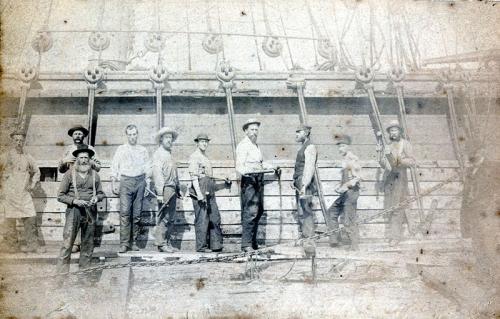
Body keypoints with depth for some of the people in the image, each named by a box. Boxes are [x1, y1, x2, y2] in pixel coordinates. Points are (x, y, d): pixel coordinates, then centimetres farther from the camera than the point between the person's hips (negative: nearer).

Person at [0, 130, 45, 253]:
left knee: (31, 218, -2)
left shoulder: (28, 157, 12)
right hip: (10, 192, -3)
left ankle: (33, 244, 3)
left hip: (24, 192, 3)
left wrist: (33, 184, 13)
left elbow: (36, 171, 26)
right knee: (10, 219, -1)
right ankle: (11, 245, 7)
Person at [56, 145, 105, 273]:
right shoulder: (69, 174, 0)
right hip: (74, 210, -4)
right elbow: (60, 195, -1)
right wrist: (74, 201, -15)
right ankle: (62, 272, -5)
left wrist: (96, 198, -5)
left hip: (90, 212, 4)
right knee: (67, 243, -9)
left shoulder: (94, 175, 10)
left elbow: (101, 193, 18)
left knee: (88, 243, 8)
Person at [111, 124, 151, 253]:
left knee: (137, 214, 1)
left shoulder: (143, 150, 15)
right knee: (125, 213, -12)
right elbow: (114, 167, 9)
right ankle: (124, 243, -13)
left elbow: (147, 168, 15)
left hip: (140, 181, 2)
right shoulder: (121, 149, 11)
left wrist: (147, 183, 7)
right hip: (125, 181, -2)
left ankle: (134, 242, 6)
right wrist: (114, 184, 1)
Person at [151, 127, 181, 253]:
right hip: (165, 188, -9)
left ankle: (168, 243, 13)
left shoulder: (169, 154, 22)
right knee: (164, 217, -9)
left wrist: (178, 188, 18)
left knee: (171, 218, 9)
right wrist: (160, 193, -19)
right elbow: (157, 173, -12)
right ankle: (161, 243, -6)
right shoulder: (158, 153, -4)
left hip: (172, 189, 9)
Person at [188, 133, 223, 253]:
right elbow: (193, 176, -15)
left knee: (215, 218, 6)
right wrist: (199, 193, -23)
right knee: (202, 219, -5)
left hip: (209, 192, 9)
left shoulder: (205, 157, 21)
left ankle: (215, 244, 12)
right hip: (200, 190, -9)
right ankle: (201, 246, 1)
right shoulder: (194, 156, -7)